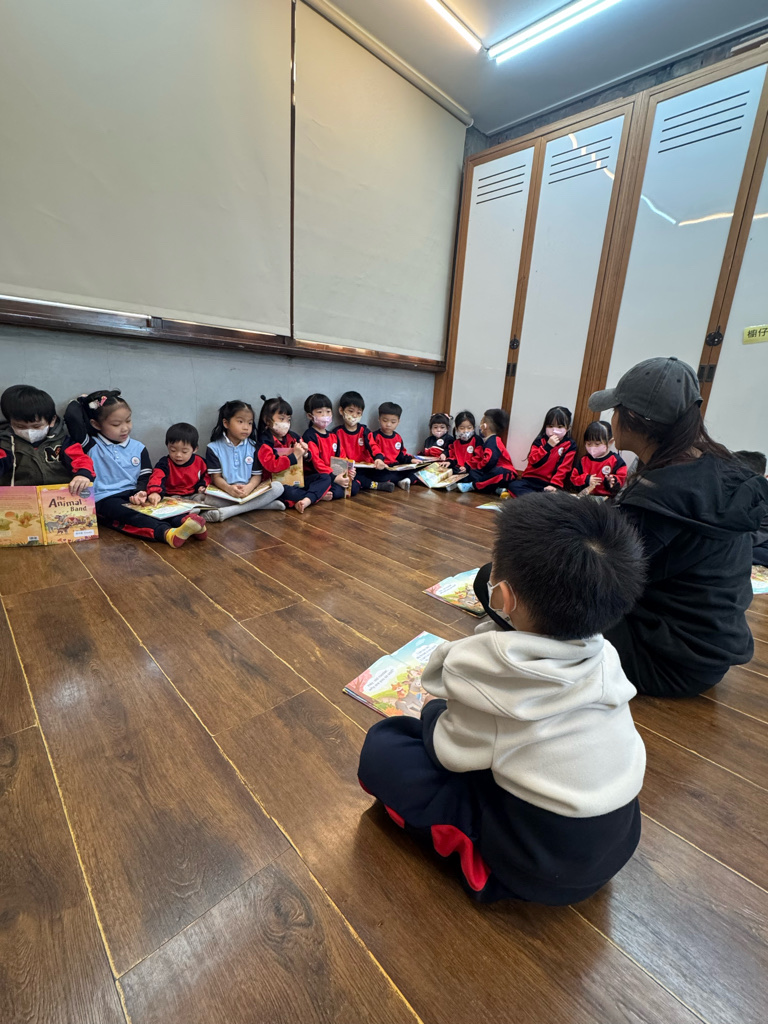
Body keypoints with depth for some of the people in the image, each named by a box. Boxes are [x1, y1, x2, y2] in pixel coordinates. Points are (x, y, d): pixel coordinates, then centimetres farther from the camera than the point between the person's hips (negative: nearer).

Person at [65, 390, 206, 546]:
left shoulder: (138, 448, 13)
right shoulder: (92, 446, 4)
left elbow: (146, 476, 11)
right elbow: (71, 417, -8)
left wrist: (140, 492, -11)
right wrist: (81, 400, 13)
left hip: (133, 496, 4)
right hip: (105, 500, -4)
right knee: (129, 514, -35)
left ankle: (183, 521, -55)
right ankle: (167, 533, -60)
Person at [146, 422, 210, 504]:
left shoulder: (199, 462, 3)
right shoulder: (165, 463, -7)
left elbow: (206, 476, 23)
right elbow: (157, 477, -27)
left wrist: (203, 486, 0)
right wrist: (154, 492, -49)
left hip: (193, 495, 2)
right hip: (172, 496, -2)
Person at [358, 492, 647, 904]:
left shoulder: (487, 670, -29)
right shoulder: (604, 656, -12)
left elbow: (454, 752, -15)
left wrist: (432, 714, 4)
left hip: (538, 865, -5)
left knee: (382, 744, -4)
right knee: (443, 713, 16)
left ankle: (476, 853, 6)